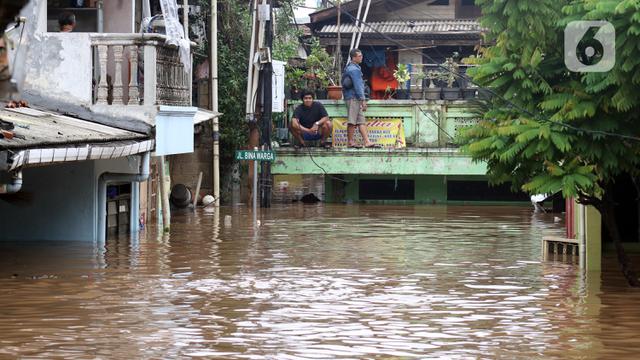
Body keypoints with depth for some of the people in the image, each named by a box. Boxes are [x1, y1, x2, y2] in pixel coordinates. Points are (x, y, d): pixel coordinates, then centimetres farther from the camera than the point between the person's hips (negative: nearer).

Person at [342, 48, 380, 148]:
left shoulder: (349, 68, 18)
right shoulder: (354, 69, -13)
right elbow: (357, 85, -17)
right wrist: (363, 100, -18)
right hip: (353, 98, -10)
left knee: (361, 121, 5)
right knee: (352, 121, -4)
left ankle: (367, 142, 3)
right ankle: (350, 141, 1)